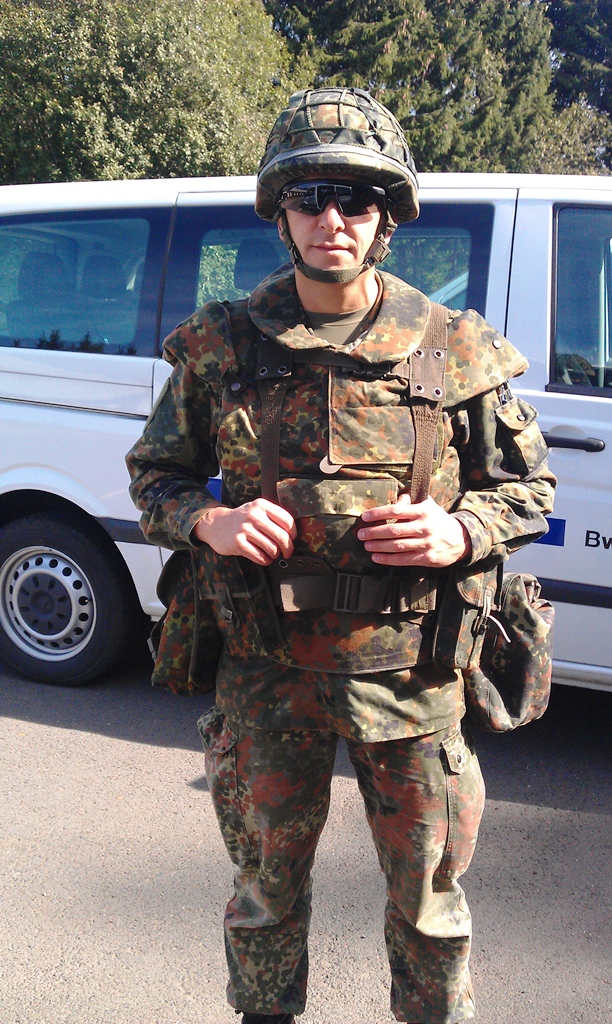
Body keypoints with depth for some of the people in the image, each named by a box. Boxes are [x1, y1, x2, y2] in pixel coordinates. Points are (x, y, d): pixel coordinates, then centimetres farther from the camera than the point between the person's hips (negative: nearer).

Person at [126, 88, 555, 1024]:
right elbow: (154, 473, 8)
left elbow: (528, 484, 6)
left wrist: (460, 532, -15)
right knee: (267, 885, 20)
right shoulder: (223, 346, -2)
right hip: (265, 666, 1)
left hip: (406, 669, 0)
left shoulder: (454, 350, -3)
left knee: (427, 895, 16)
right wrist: (208, 522, -13)